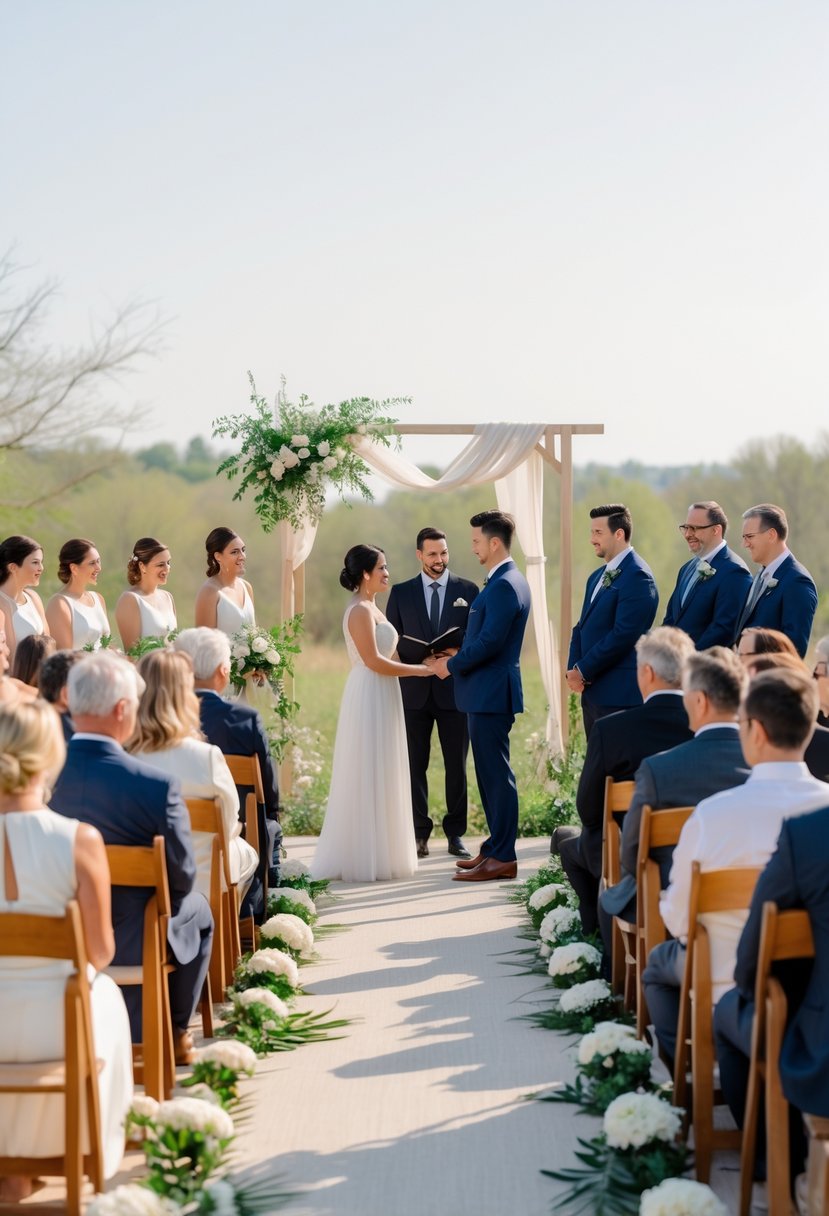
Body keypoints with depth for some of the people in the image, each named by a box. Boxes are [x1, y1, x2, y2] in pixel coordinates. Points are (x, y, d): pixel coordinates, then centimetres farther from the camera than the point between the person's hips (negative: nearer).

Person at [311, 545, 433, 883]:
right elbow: (373, 661, -20)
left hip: (382, 699, 10)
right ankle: (363, 859, 0)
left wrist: (418, 665, 11)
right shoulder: (360, 611, -15)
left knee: (381, 777, 12)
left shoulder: (371, 608, 16)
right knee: (367, 778, -5)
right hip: (369, 699, -10)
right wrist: (419, 669, -15)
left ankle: (379, 855, 18)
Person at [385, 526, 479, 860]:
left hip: (455, 690, 0)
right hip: (413, 691, 0)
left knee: (457, 766, 3)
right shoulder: (401, 593, 8)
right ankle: (419, 833, 9)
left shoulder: (468, 590, 6)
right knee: (415, 766, 3)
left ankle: (456, 833, 11)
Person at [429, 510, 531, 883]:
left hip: (492, 694, -11)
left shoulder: (504, 586, -18)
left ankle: (503, 858, -3)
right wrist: (459, 657, 10)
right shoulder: (506, 580, 15)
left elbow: (489, 642, -23)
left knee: (496, 774, -6)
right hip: (488, 693, 11)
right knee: (490, 773, 15)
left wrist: (452, 665, -11)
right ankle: (496, 847, 23)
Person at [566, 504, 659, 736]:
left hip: (619, 695, -9)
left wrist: (584, 671, -13)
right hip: (592, 691, 9)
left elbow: (623, 635, -19)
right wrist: (573, 670, 2)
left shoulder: (637, 576, -12)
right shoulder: (597, 577, 18)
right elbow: (581, 628, 19)